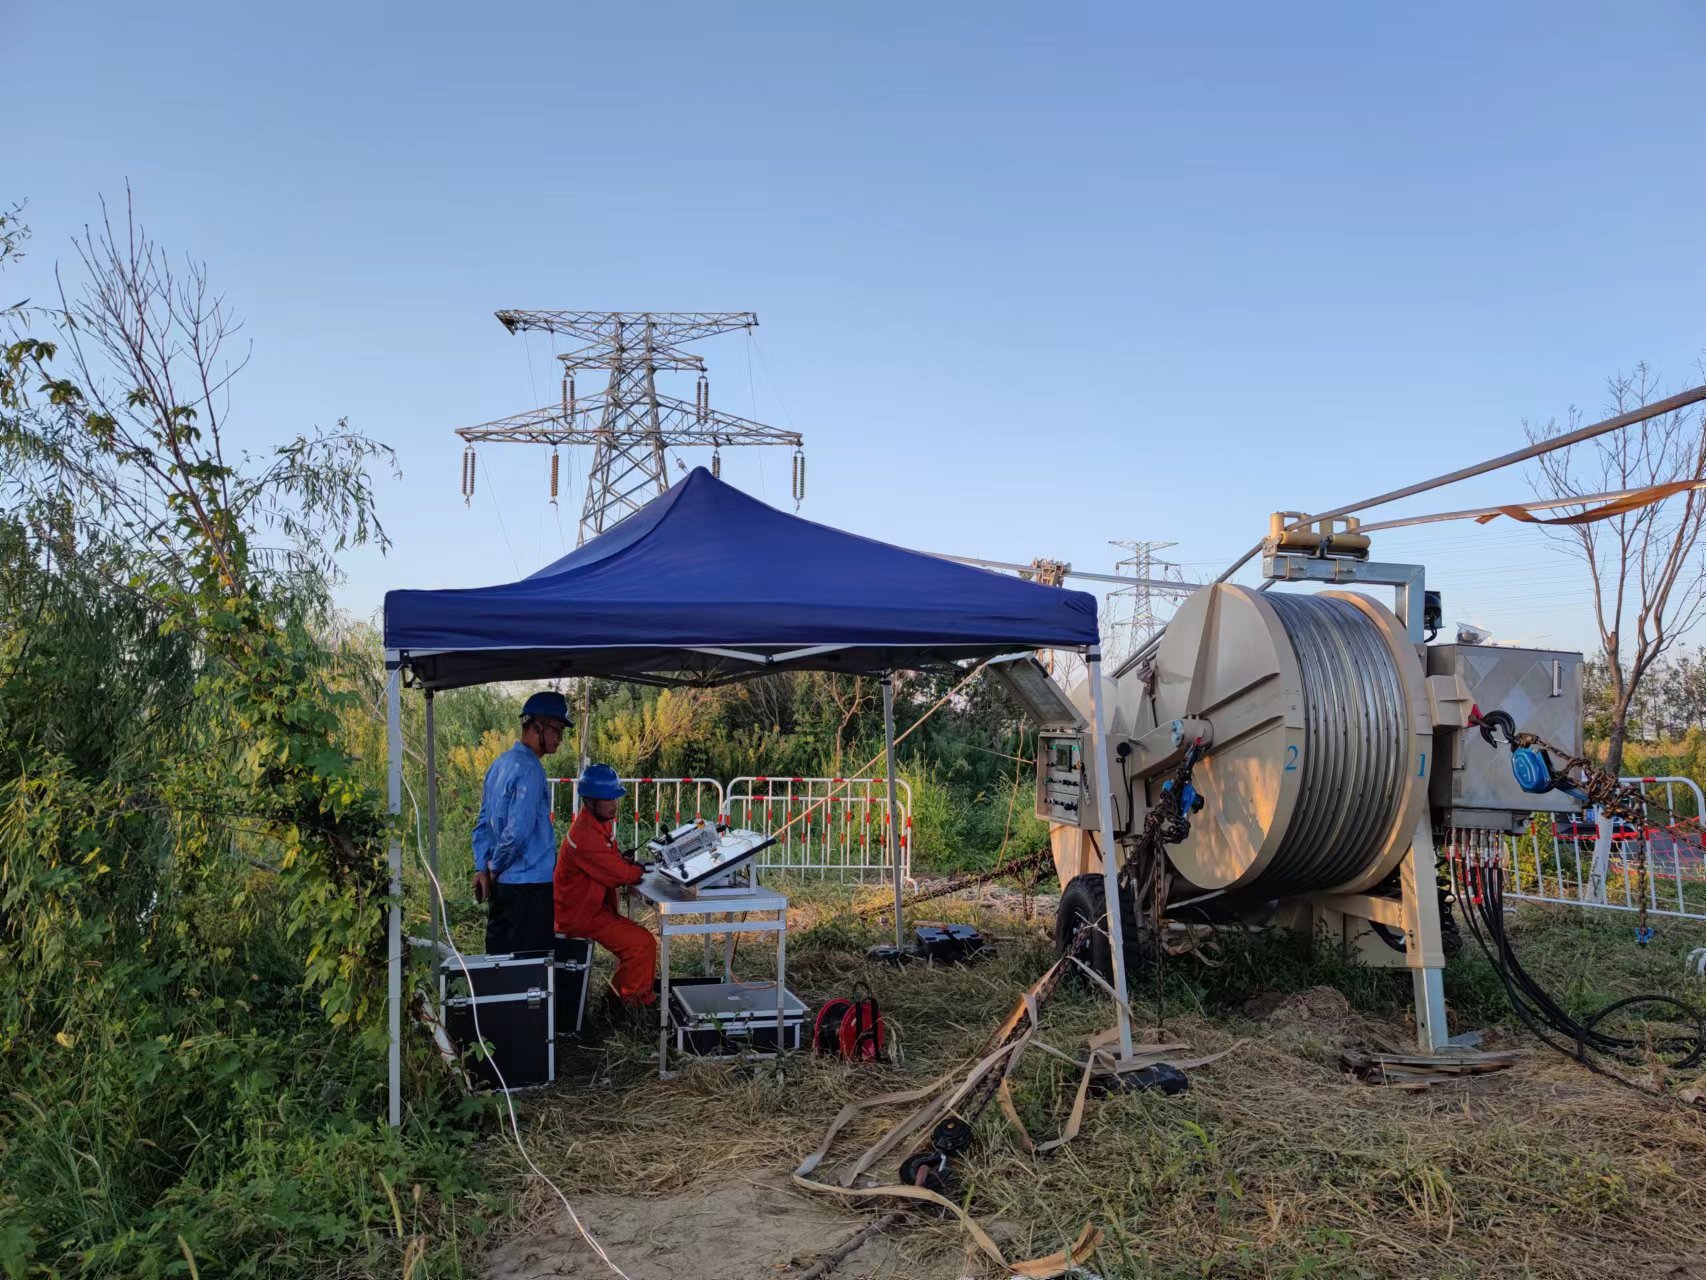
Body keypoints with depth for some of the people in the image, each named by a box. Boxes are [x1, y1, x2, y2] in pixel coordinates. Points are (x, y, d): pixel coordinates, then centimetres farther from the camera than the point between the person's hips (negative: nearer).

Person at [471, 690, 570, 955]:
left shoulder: (500, 764, 12)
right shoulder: (529, 770, -18)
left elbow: (483, 824, 15)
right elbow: (518, 832, -24)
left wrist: (482, 868, 10)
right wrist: (495, 868, -9)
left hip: (501, 884, 9)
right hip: (530, 885, -9)